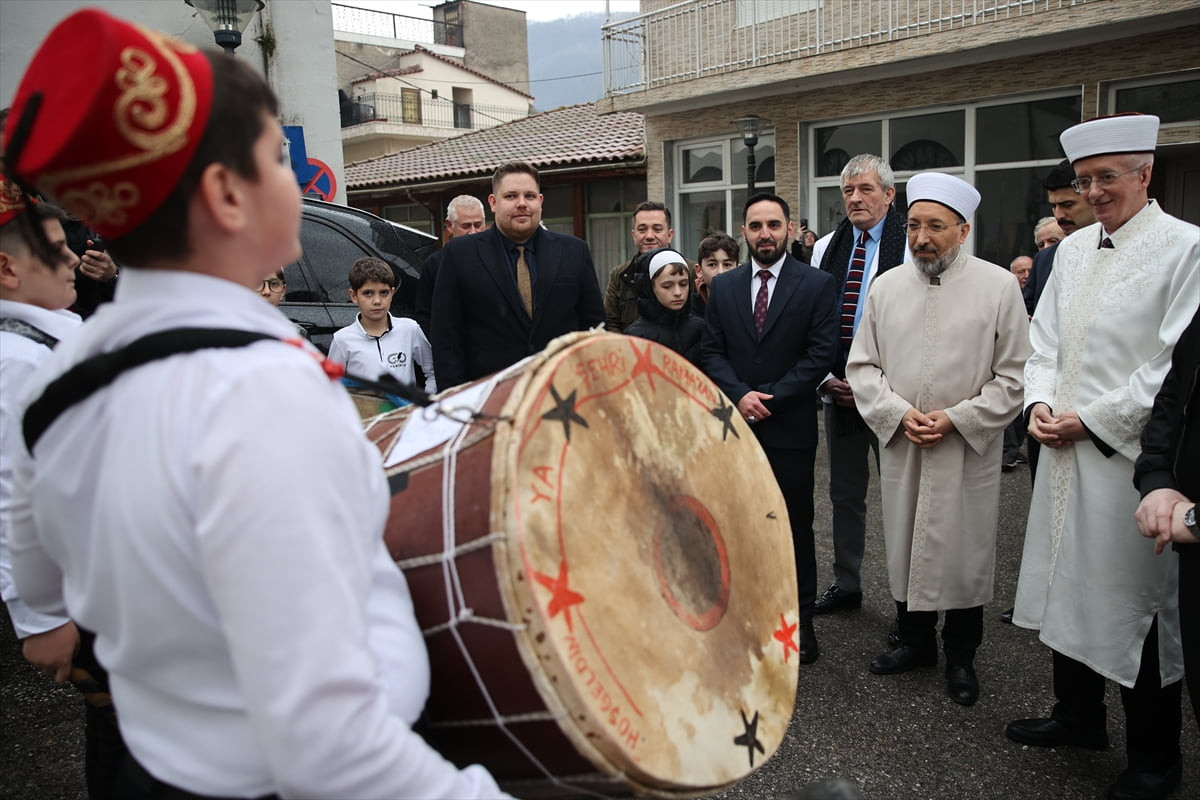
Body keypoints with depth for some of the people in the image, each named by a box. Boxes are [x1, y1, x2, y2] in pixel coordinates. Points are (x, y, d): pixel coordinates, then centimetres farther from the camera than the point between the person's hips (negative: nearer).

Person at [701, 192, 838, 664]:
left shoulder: (816, 285, -1)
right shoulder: (723, 287, 8)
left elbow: (821, 354, -7)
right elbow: (711, 352, 5)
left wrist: (768, 398, -12)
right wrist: (741, 395, -11)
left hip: (790, 428, -3)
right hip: (736, 426, 3)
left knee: (795, 528, 6)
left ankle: (801, 622, 17)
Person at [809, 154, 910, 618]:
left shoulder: (910, 246, -8)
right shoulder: (825, 249, 9)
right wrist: (827, 378, 0)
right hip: (838, 390, 5)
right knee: (845, 493, 15)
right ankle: (846, 584, 29)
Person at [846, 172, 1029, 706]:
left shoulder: (999, 287, -5)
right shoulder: (886, 286, 3)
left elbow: (1013, 376, -5)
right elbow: (862, 364, 5)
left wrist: (955, 419, -14)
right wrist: (899, 413, -9)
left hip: (968, 450, -3)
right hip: (899, 446, 3)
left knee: (965, 551, 8)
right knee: (904, 544, 13)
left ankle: (960, 657, 27)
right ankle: (915, 641, 33)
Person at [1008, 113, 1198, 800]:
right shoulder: (1073, 248, 11)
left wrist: (1091, 419, -15)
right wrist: (1040, 401, -1)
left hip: (1130, 454, -6)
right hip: (1066, 451, 7)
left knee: (1137, 601, 4)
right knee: (1069, 585, 16)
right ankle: (1078, 716, 36)